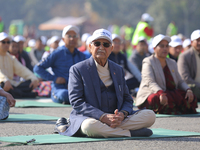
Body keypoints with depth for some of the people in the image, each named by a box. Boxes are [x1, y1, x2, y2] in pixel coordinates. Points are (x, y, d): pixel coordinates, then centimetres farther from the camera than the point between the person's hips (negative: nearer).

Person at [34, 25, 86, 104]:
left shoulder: (81, 56, 18)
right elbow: (37, 68, 2)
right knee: (65, 95, -41)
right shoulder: (57, 54, 4)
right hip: (59, 88, -3)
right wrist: (54, 78, -6)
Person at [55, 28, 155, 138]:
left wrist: (122, 114, -10)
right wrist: (103, 117, -21)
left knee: (150, 115, -16)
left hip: (116, 119, 5)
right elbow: (77, 102, -8)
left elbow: (127, 99, 16)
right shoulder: (77, 69, 2)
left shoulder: (118, 70, 18)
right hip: (88, 117, -5)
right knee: (90, 126, -41)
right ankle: (130, 132, -21)